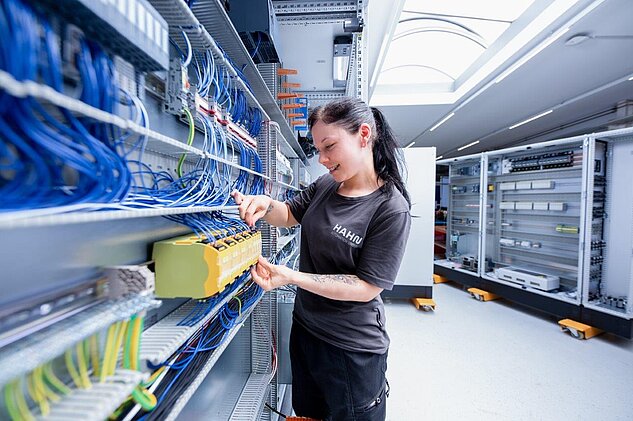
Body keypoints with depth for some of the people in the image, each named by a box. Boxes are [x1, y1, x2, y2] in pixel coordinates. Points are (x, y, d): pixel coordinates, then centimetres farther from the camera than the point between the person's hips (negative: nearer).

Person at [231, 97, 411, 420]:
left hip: (352, 348, -5)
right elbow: (290, 215, 9)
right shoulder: (326, 185, -5)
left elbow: (367, 287, -22)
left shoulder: (391, 209, -23)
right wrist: (265, 205, -13)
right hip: (305, 329, 6)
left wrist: (291, 277, -29)